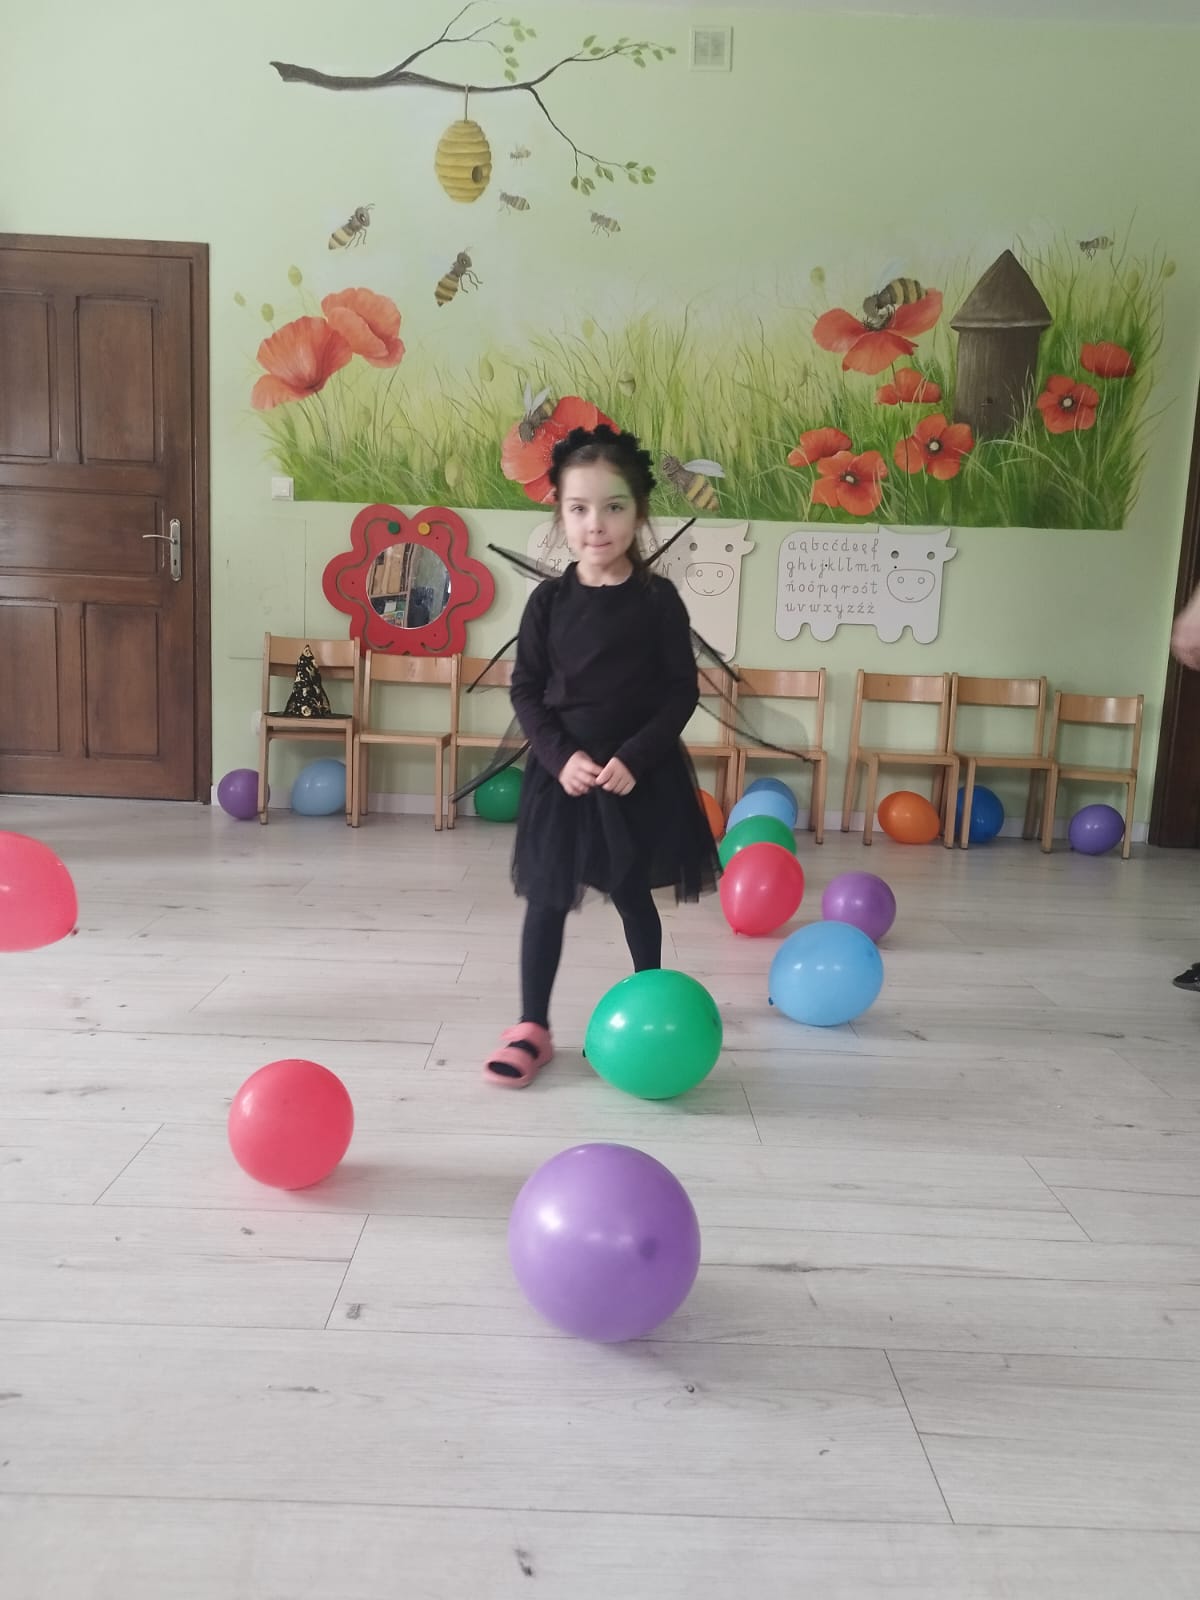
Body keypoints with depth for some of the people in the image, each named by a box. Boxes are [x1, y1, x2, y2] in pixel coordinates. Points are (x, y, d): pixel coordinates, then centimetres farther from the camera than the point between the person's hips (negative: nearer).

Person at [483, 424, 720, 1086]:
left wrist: (634, 759, -16)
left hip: (640, 774, -1)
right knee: (547, 896, 4)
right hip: (561, 770, 1)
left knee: (633, 893, 13)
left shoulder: (658, 600, -5)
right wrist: (562, 756, -15)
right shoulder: (549, 600, -2)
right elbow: (526, 690, -1)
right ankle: (532, 1026, 15)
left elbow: (682, 693, -5)